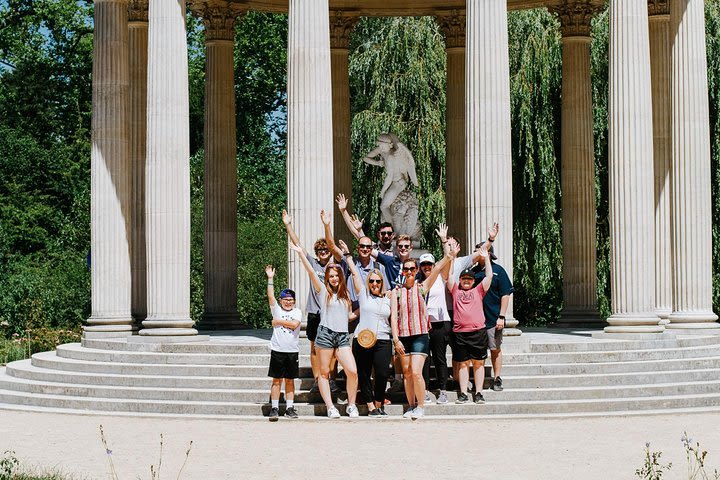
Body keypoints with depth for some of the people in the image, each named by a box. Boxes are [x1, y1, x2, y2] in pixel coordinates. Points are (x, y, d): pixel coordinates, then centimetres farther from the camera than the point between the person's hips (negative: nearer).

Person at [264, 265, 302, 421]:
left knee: (290, 380, 8)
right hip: (277, 350, -1)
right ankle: (274, 408, 2)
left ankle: (289, 408, 14)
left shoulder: (297, 312, 6)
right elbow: (270, 296, -8)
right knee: (276, 380, 0)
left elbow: (294, 324, -13)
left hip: (292, 351, 1)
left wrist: (278, 321, -5)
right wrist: (270, 279, -14)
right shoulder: (277, 309, 5)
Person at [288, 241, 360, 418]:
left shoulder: (345, 294, 17)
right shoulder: (323, 290, 5)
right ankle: (330, 407, 7)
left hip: (343, 336, 3)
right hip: (325, 334, -3)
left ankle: (351, 405, 5)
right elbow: (311, 272, -6)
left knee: (352, 371, -9)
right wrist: (301, 253, -14)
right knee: (324, 373, 0)